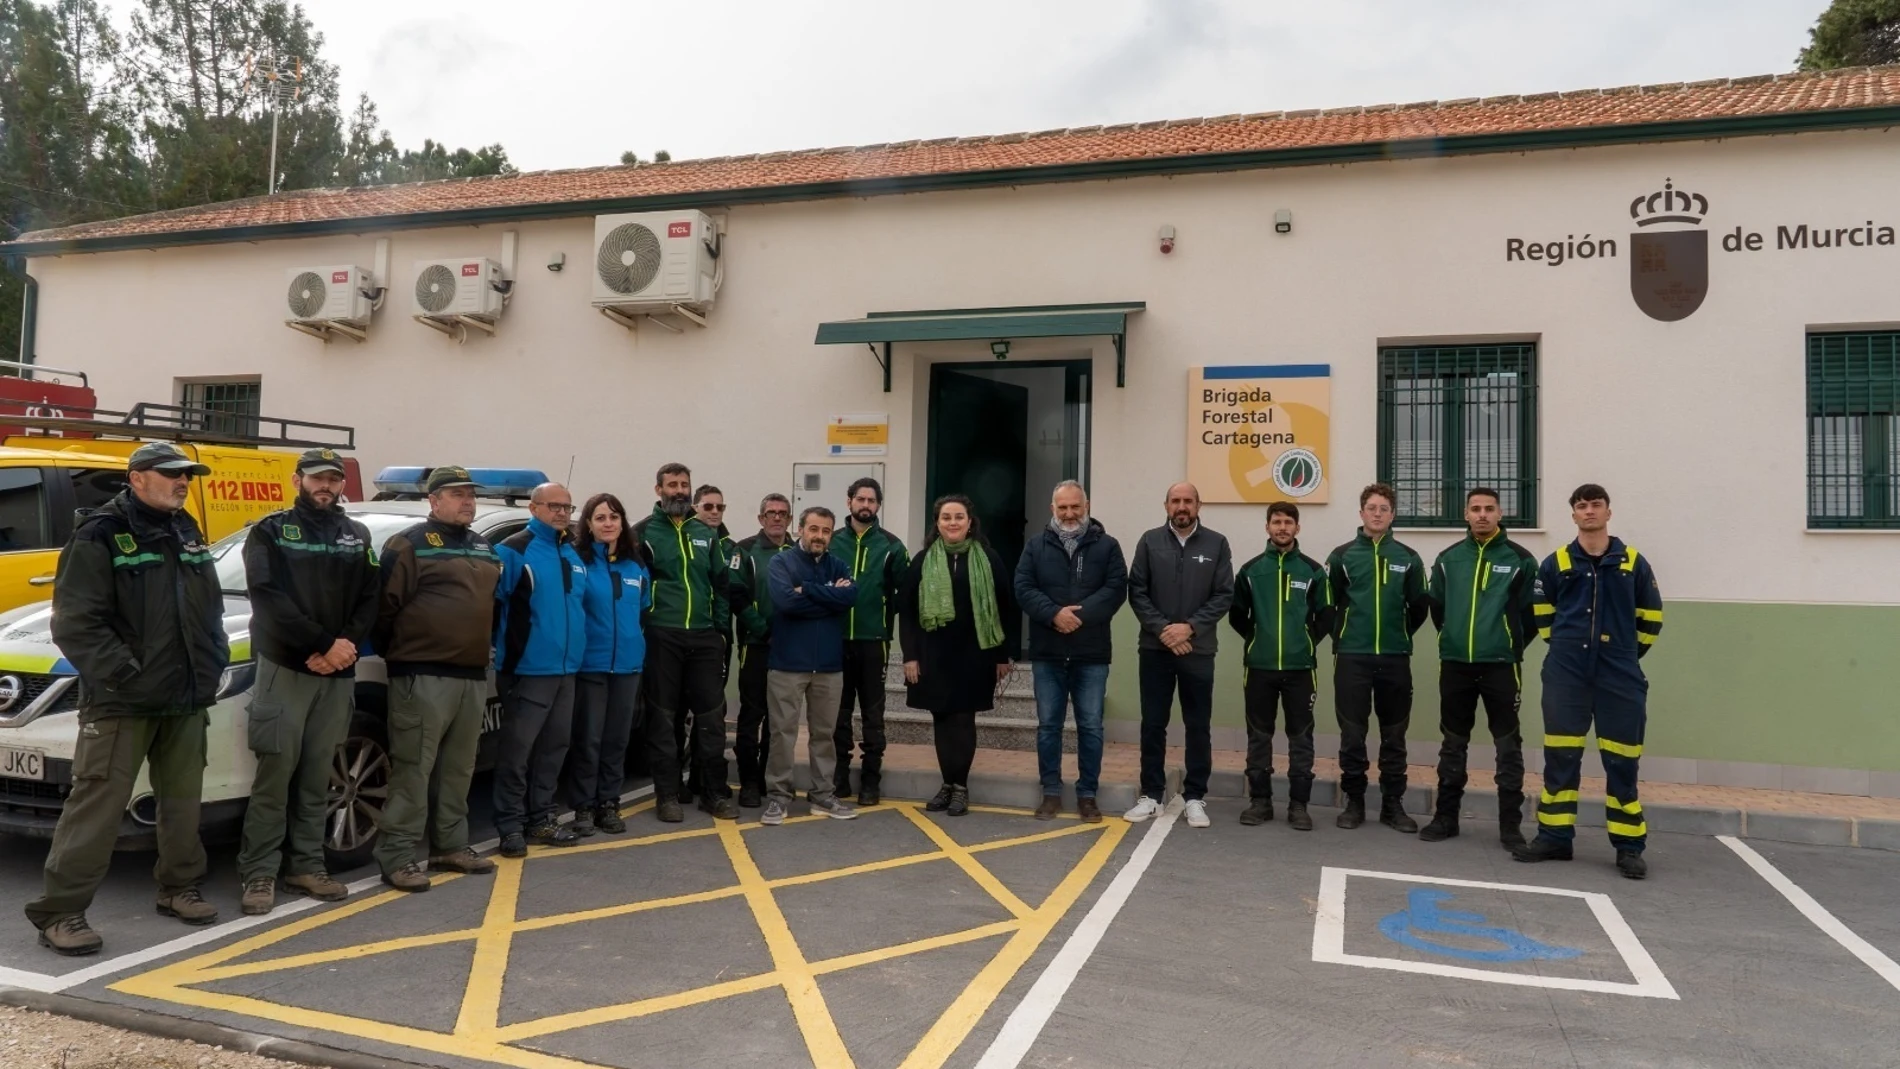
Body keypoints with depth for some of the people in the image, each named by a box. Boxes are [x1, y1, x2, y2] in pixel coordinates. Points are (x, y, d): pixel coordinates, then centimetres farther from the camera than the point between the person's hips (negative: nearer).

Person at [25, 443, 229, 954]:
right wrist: (121, 673, -20)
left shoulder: (187, 533, 14)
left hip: (187, 699, 7)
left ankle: (178, 887, 27)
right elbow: (75, 622, -15)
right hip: (121, 701, -7)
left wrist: (214, 661, 9)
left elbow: (212, 608, 21)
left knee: (183, 801, 14)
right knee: (97, 805, -6)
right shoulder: (100, 534, -8)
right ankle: (59, 911, 2)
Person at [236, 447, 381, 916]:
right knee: (275, 774, -3)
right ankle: (259, 873, 4)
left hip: (339, 674, 4)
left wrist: (346, 645, -11)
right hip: (284, 667, -3)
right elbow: (269, 597, -10)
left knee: (317, 777, 8)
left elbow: (370, 600, 6)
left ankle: (306, 867, 15)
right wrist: (324, 644, -17)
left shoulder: (358, 536, 13)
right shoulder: (270, 532, 2)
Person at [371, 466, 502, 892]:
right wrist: (392, 652, -4)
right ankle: (398, 856, 0)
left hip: (473, 675, 7)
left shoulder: (485, 549, 18)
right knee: (414, 767, -6)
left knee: (459, 768, 13)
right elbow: (386, 604, -9)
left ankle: (451, 846, 23)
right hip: (423, 675, -7)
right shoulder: (409, 545, -6)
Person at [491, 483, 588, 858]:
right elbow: (492, 602, -14)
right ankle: (511, 826, 6)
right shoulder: (514, 551, -9)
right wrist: (509, 647, -12)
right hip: (527, 669, -7)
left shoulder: (574, 554, 15)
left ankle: (542, 819, 23)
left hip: (566, 669, 8)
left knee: (554, 748, 13)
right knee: (517, 750, -3)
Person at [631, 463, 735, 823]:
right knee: (663, 717, 4)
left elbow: (721, 584, 14)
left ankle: (715, 792, 15)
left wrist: (722, 629, 8)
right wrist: (641, 627, -10)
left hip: (704, 637, 4)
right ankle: (667, 795, 12)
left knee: (711, 715, 5)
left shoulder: (706, 534, 13)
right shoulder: (644, 532, 0)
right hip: (661, 637, -3)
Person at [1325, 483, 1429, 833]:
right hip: (1352, 657, -1)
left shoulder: (1408, 558, 5)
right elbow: (1328, 603, 4)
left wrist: (1400, 634, 8)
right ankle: (1354, 802, 13)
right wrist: (1342, 634, 4)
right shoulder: (1342, 555, 1)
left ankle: (1393, 804, 17)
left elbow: (1419, 607, 10)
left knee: (1394, 735, 8)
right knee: (1352, 734, 3)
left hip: (1395, 658, 1)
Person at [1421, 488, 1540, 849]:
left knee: (1508, 746, 2)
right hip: (1455, 665, 3)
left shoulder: (1519, 559, -3)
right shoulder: (1448, 558, 6)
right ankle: (1445, 817, 20)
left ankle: (1510, 825, 10)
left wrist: (1512, 647, 3)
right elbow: (1436, 605, 16)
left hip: (1500, 665, -3)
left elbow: (1532, 612, 0)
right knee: (1453, 744, 11)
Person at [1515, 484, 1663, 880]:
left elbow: (1651, 615, 13)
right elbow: (1542, 612, 15)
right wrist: (1563, 646, 11)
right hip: (1566, 673, 0)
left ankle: (1629, 846, 11)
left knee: (1621, 760, 2)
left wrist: (1629, 653, 10)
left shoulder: (1633, 562, 3)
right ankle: (1554, 837, 13)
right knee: (1560, 757, 4)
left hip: (1619, 675, 0)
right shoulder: (1556, 563, 3)